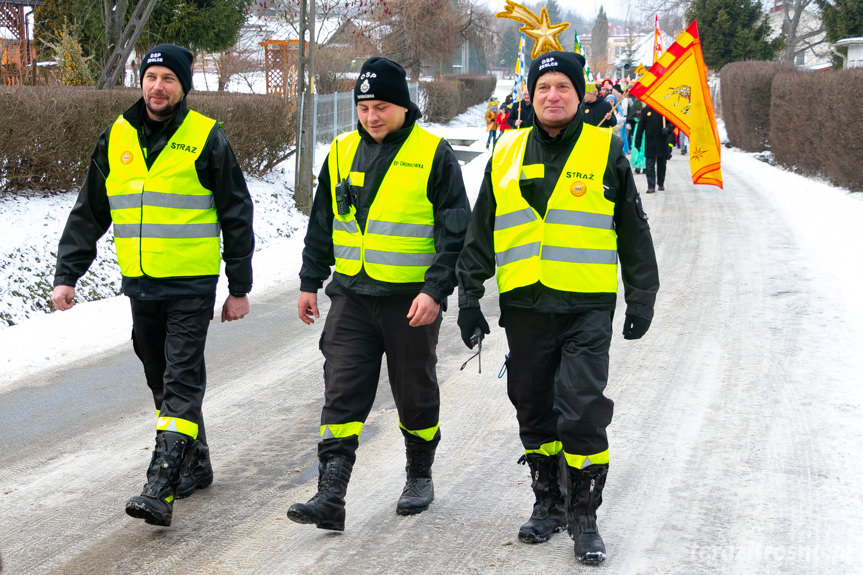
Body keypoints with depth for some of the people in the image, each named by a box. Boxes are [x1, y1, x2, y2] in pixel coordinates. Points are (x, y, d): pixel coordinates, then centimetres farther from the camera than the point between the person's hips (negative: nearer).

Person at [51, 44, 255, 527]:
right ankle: (195, 465, 29)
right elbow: (89, 214, 12)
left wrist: (240, 287, -1)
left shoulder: (206, 138, -6)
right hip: (140, 285, 5)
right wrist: (67, 275, 4)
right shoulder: (117, 138, 7)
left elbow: (237, 216, -1)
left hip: (192, 285, -5)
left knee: (181, 383, -10)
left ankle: (160, 489, -16)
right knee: (162, 381, 13)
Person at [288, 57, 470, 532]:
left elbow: (455, 231, -7)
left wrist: (435, 289, -16)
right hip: (352, 296, 3)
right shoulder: (342, 153, 7)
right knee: (342, 395, -4)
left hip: (412, 299, -3)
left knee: (415, 394, 11)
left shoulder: (433, 154, -6)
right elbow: (322, 224, 16)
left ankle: (420, 476, 32)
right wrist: (310, 283, 14)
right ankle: (330, 497, -7)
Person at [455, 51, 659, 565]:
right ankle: (548, 503, 26)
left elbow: (633, 232, 8)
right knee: (534, 411, 11)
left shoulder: (606, 151, 3)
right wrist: (469, 297, 11)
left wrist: (642, 298, 6)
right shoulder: (507, 156, 10)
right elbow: (480, 234, 15)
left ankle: (584, 516, 2)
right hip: (524, 308, 4)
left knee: (582, 413, -11)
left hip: (587, 308, -3)